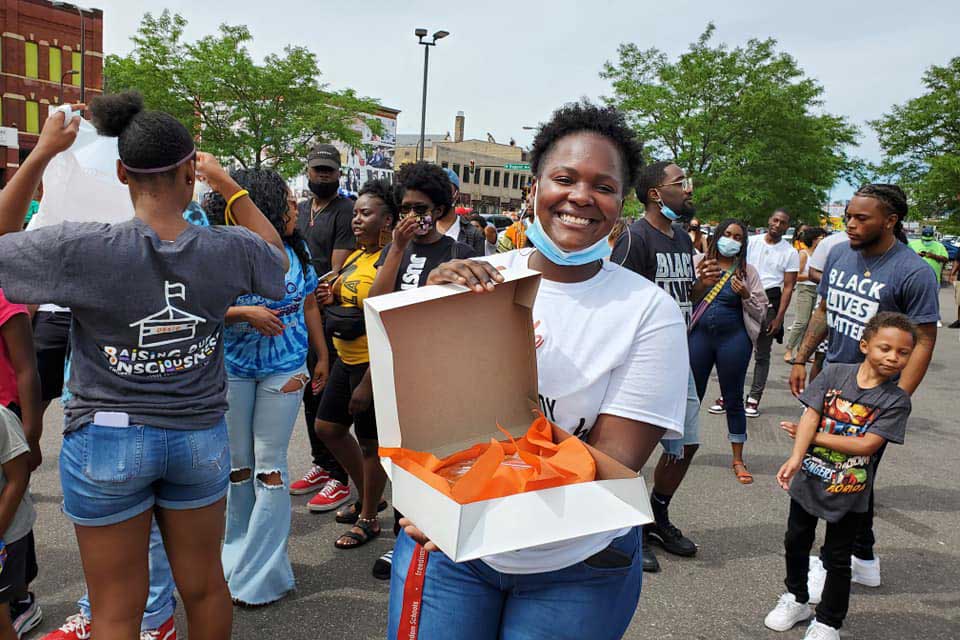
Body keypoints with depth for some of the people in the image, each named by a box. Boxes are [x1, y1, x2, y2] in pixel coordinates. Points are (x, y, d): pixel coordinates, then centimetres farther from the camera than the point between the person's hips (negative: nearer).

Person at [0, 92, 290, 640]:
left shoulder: (81, 249, -19)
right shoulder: (228, 248, -12)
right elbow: (278, 257, 12)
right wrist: (228, 184, 12)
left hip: (106, 438, -2)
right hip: (200, 437, 2)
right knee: (205, 586, 21)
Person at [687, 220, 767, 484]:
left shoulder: (747, 271, 5)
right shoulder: (698, 262, 3)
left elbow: (761, 312, 5)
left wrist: (745, 295, -11)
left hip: (734, 340, 0)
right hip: (699, 336, 0)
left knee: (733, 399, 8)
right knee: (692, 395, 10)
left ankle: (738, 460, 20)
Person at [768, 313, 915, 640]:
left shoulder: (897, 400, -12)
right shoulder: (835, 374, -8)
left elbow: (866, 445, -19)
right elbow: (811, 416, -15)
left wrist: (814, 435, -17)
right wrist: (796, 457, -29)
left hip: (849, 492, -2)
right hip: (808, 480, 2)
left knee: (837, 558, 11)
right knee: (796, 541, 19)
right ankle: (797, 599, 43)